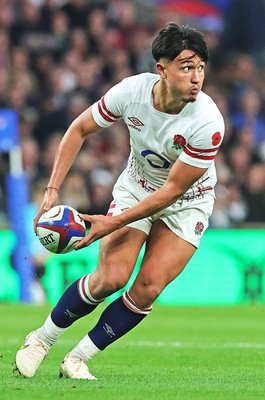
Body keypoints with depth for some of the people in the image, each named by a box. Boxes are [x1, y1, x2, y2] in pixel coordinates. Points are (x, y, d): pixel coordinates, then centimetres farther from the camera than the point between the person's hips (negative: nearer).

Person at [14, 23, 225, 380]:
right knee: (111, 277, -16)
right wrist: (52, 189, -13)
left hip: (187, 202, -1)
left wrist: (114, 223, -25)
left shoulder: (208, 122, -32)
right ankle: (42, 339, 7)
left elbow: (174, 189, -25)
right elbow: (80, 129, -6)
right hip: (136, 186, 1)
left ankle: (78, 360, 2)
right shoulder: (131, 90, -24)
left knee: (148, 288, -15)